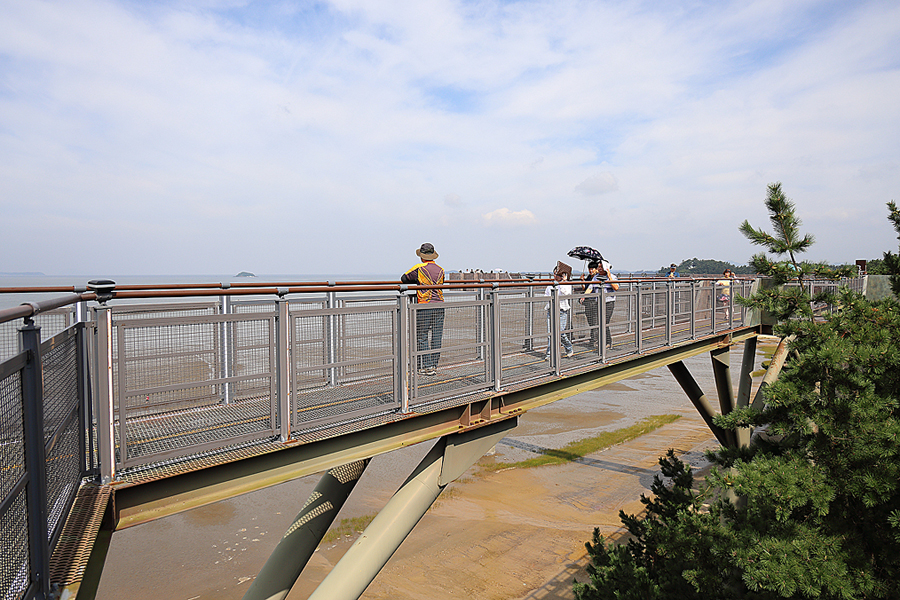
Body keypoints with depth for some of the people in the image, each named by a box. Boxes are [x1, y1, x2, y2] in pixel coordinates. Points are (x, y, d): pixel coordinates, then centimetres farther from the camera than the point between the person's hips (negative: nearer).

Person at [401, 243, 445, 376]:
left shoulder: (419, 268, -5)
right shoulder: (440, 270, 10)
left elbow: (404, 278, 4)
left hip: (424, 306, -5)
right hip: (439, 305, 5)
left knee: (422, 337, 2)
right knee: (436, 337, 7)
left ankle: (427, 366, 1)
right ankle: (434, 365, 14)